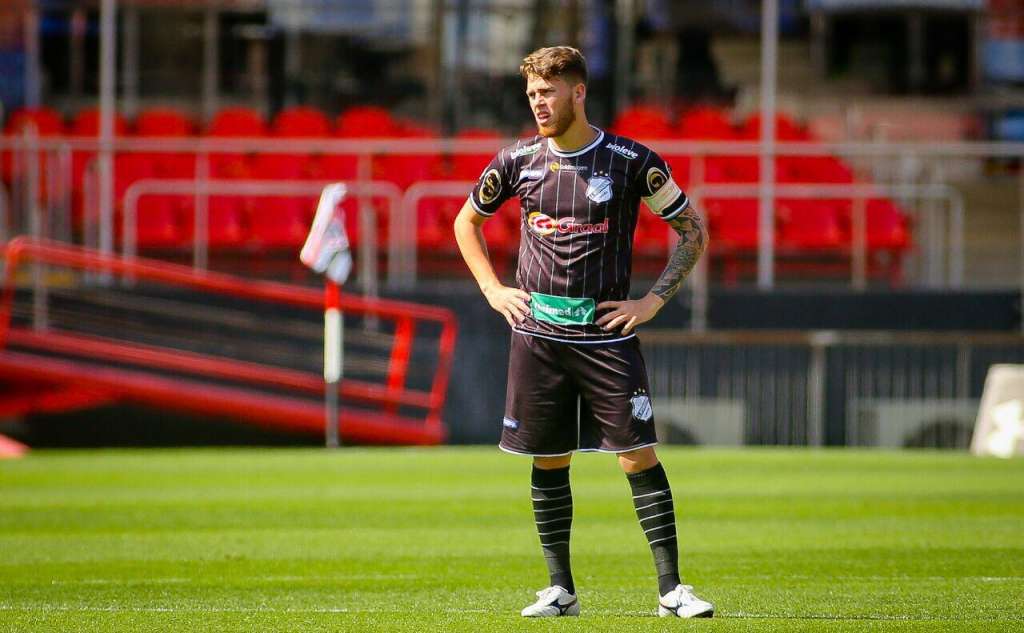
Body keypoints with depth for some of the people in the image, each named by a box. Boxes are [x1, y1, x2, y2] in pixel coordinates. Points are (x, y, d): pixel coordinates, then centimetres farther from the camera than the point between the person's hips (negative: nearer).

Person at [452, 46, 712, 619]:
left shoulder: (630, 161, -4)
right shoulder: (518, 161, 5)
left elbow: (694, 230, 4)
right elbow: (467, 221, 22)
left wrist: (654, 301, -3)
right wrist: (493, 289, 10)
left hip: (607, 332, -3)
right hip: (537, 333, 3)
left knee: (639, 457, -8)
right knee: (549, 461, 5)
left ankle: (672, 588, -5)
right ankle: (560, 589, 13)